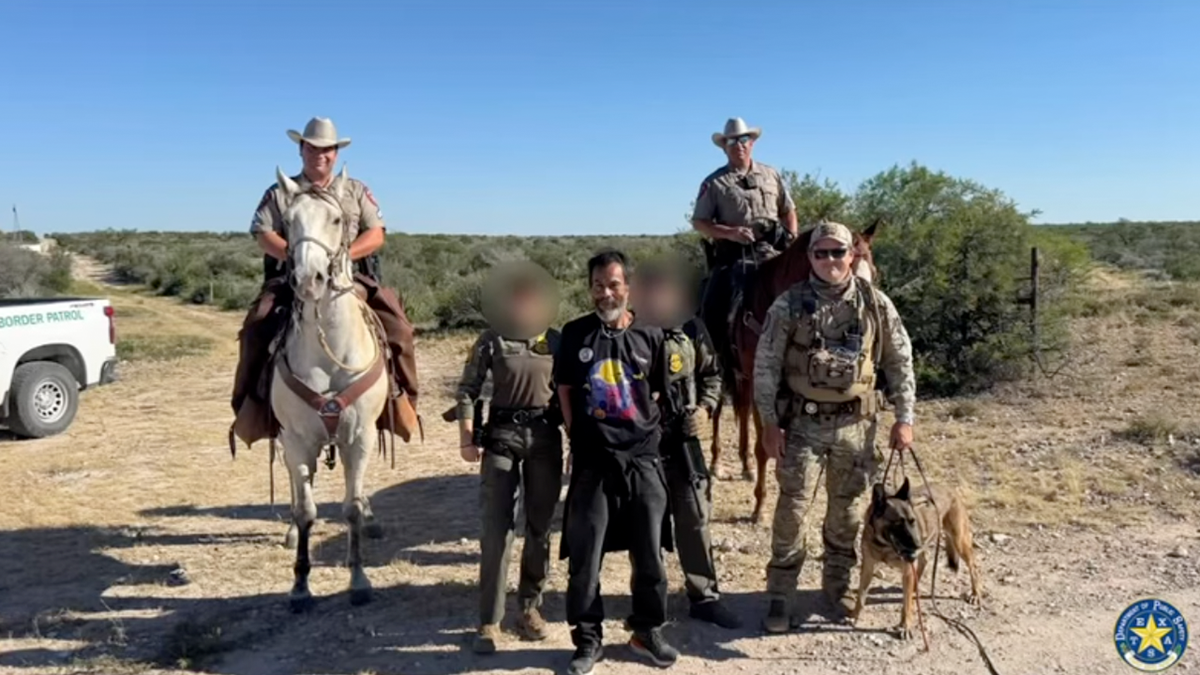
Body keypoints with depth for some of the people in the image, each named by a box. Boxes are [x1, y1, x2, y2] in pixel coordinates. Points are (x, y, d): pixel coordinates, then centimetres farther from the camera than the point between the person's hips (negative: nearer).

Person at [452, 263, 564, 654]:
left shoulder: (557, 341, 5)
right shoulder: (492, 340, -2)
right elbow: (467, 390, 0)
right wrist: (467, 437, -8)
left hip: (546, 438, 2)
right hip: (501, 437, -2)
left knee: (540, 527, 10)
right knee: (496, 529, -2)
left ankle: (530, 607, 27)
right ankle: (489, 621, 6)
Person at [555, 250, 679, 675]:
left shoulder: (650, 336, 3)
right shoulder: (575, 334, 2)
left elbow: (657, 394, 11)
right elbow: (565, 392, 5)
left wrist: (643, 431, 5)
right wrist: (579, 438, 1)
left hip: (643, 458, 1)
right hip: (591, 461, -1)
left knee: (649, 552, 9)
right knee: (584, 555, 3)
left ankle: (648, 631, 28)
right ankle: (588, 639, 19)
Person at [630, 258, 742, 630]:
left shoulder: (691, 328, 1)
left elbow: (712, 373, 12)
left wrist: (706, 407, -3)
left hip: (683, 440, 3)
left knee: (695, 518, 9)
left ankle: (704, 596, 22)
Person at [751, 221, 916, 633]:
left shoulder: (876, 304, -1)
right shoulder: (789, 305, -6)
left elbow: (900, 363, 5)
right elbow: (765, 368, -4)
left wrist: (904, 419, 1)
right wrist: (770, 423, -8)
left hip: (856, 423, 2)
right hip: (803, 423, -2)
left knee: (847, 511, 12)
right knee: (791, 510, -1)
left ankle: (837, 585, 31)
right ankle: (781, 596, 11)